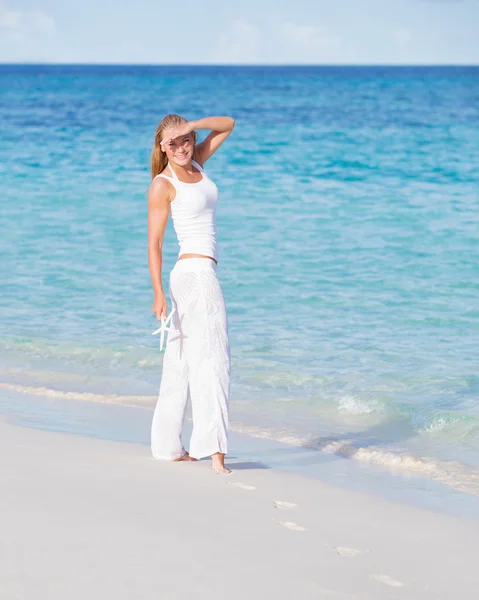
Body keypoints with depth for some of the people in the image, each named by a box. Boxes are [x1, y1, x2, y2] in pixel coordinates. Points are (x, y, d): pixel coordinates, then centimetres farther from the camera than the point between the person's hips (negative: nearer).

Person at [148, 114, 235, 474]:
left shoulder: (196, 163, 12)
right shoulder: (163, 185, -8)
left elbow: (228, 124, 16)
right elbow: (154, 242, -11)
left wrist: (192, 126, -2)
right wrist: (158, 292, -18)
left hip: (191, 277, 9)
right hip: (197, 273, -9)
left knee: (182, 363, 11)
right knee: (211, 360, -15)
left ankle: (168, 446, 18)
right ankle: (214, 449, -21)